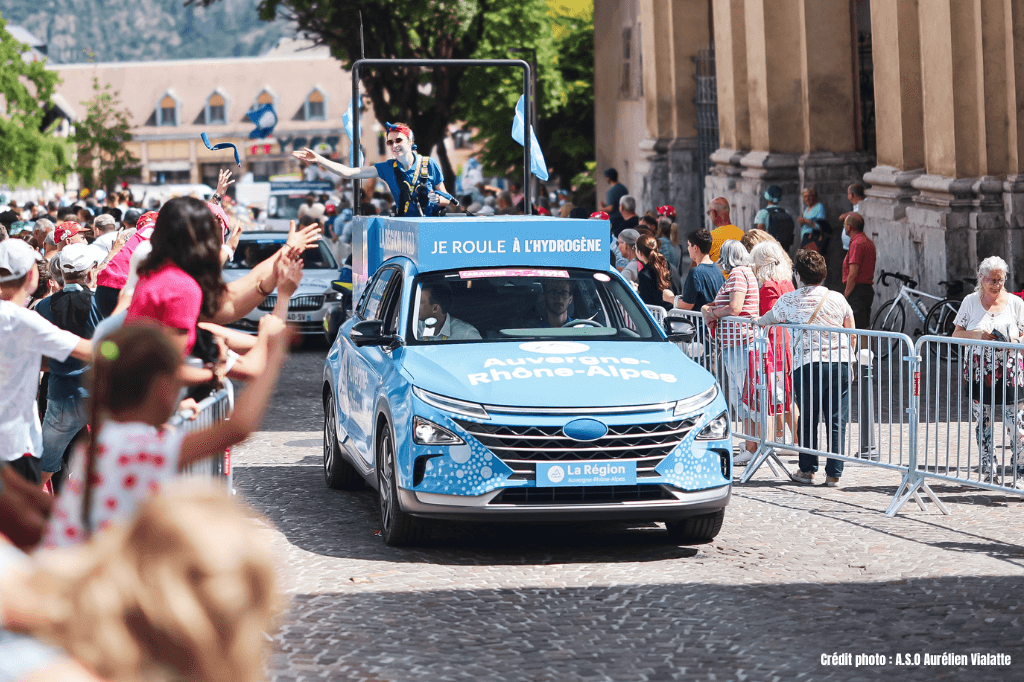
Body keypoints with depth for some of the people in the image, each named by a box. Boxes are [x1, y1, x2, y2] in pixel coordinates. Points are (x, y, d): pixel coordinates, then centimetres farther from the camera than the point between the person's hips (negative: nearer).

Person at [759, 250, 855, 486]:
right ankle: (833, 473, 3)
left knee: (807, 420, 12)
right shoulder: (837, 299, 7)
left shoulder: (789, 300, 5)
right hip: (839, 362, 1)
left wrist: (756, 322, 47)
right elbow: (852, 336, 13)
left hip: (806, 365, -1)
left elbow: (769, 318, 25)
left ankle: (807, 470, 16)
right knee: (837, 420, 3)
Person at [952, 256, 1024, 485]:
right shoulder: (970, 302, 6)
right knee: (982, 422, 4)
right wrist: (977, 335, -13)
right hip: (978, 372, 1)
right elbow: (956, 335, 6)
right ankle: (987, 470, 15)